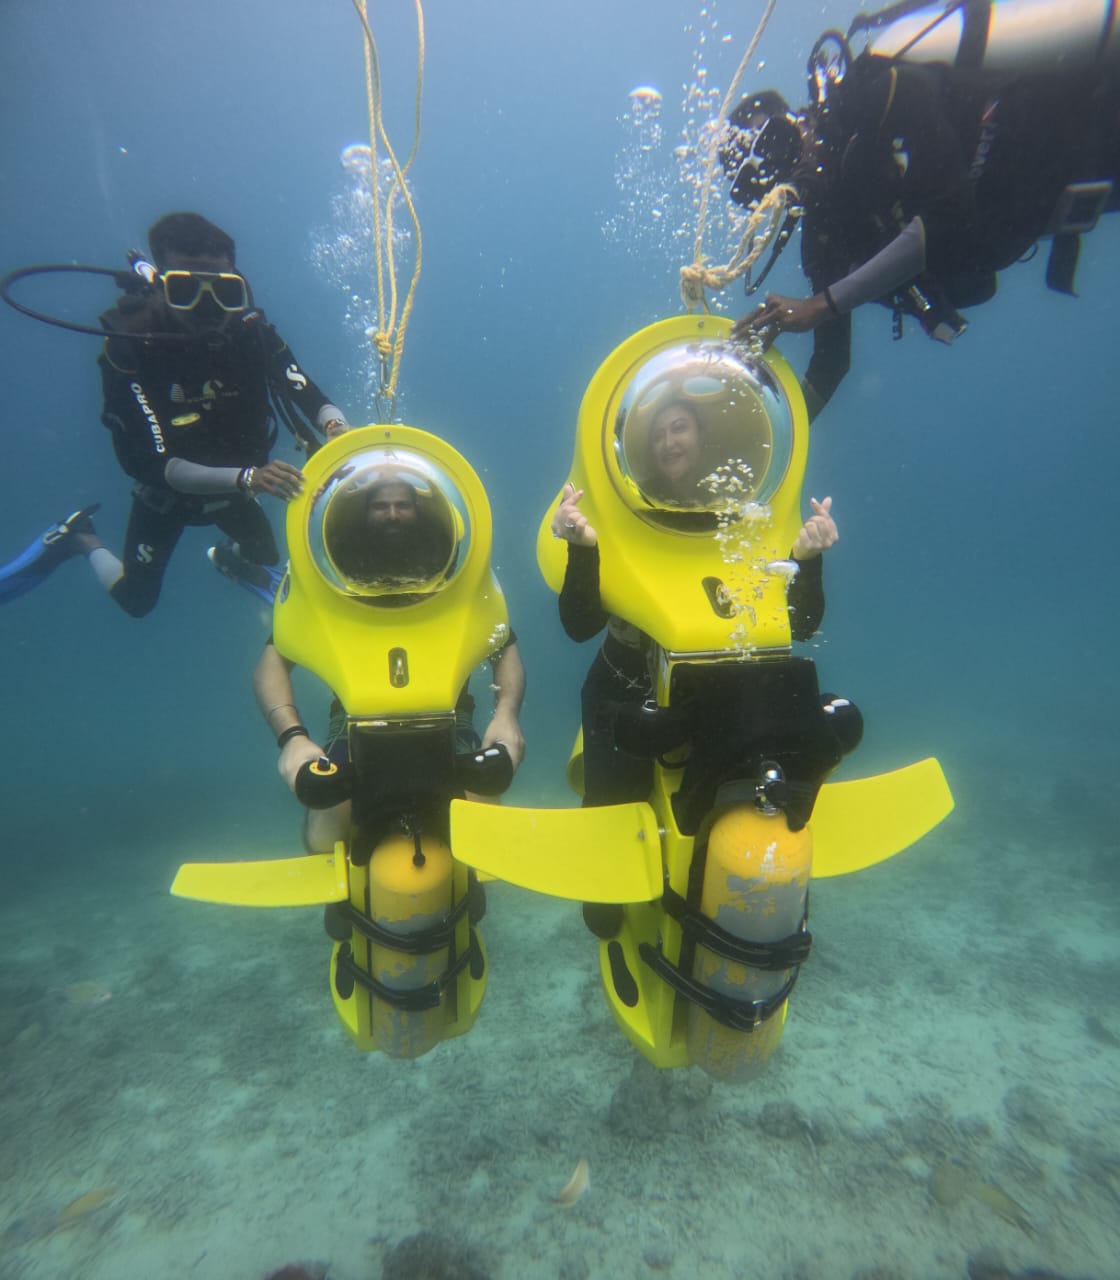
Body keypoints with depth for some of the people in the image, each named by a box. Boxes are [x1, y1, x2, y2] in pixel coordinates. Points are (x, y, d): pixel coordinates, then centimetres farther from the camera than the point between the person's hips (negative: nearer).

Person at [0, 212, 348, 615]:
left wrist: (336, 426, -50)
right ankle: (82, 540, 41)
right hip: (165, 491, -3)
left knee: (267, 554, 22)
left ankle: (228, 557, 55)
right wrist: (247, 478, -54)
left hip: (236, 482, 3)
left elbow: (312, 398, -25)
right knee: (136, 600, 14)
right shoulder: (129, 347, -33)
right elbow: (150, 463, -39)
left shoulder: (252, 330, -24)